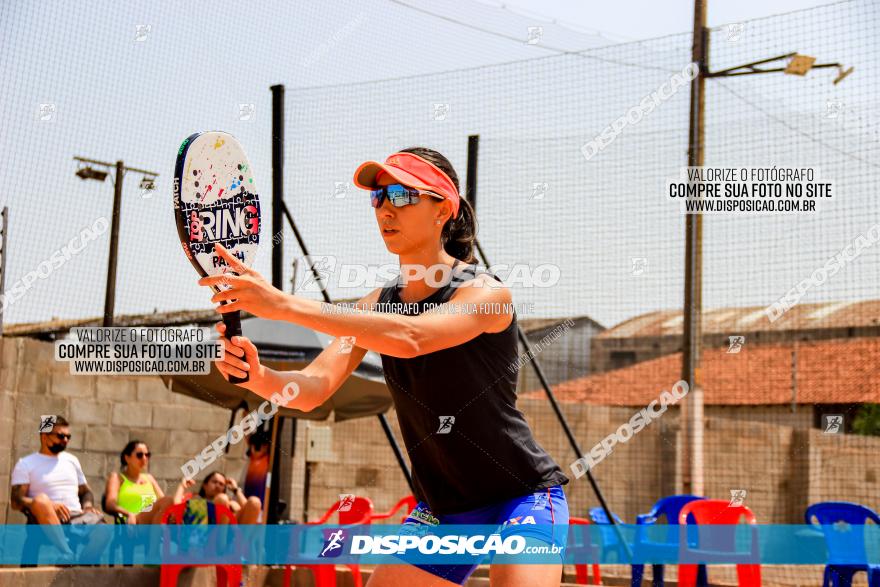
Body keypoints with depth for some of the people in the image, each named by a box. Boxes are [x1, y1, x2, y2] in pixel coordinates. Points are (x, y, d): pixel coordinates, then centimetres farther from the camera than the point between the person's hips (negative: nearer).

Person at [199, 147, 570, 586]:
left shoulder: (486, 294, -17)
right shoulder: (378, 304, 3)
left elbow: (408, 338, -36)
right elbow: (313, 388, -9)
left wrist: (284, 304, -41)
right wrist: (258, 376, -32)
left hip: (522, 498, -6)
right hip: (439, 512, 6)